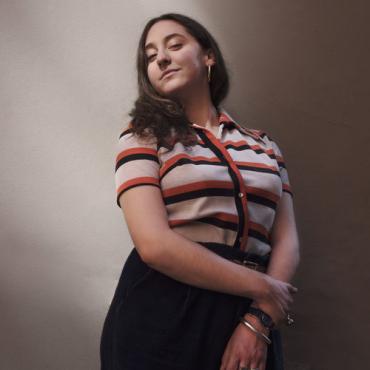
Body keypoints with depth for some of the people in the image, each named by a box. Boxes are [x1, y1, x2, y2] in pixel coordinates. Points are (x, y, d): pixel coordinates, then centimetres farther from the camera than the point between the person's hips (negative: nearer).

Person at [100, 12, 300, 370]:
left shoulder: (264, 146, 11)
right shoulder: (142, 137, -1)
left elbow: (286, 242, 5)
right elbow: (155, 245, -14)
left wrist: (259, 320, -12)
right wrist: (261, 287, -12)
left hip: (246, 315, 3)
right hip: (162, 313, -3)